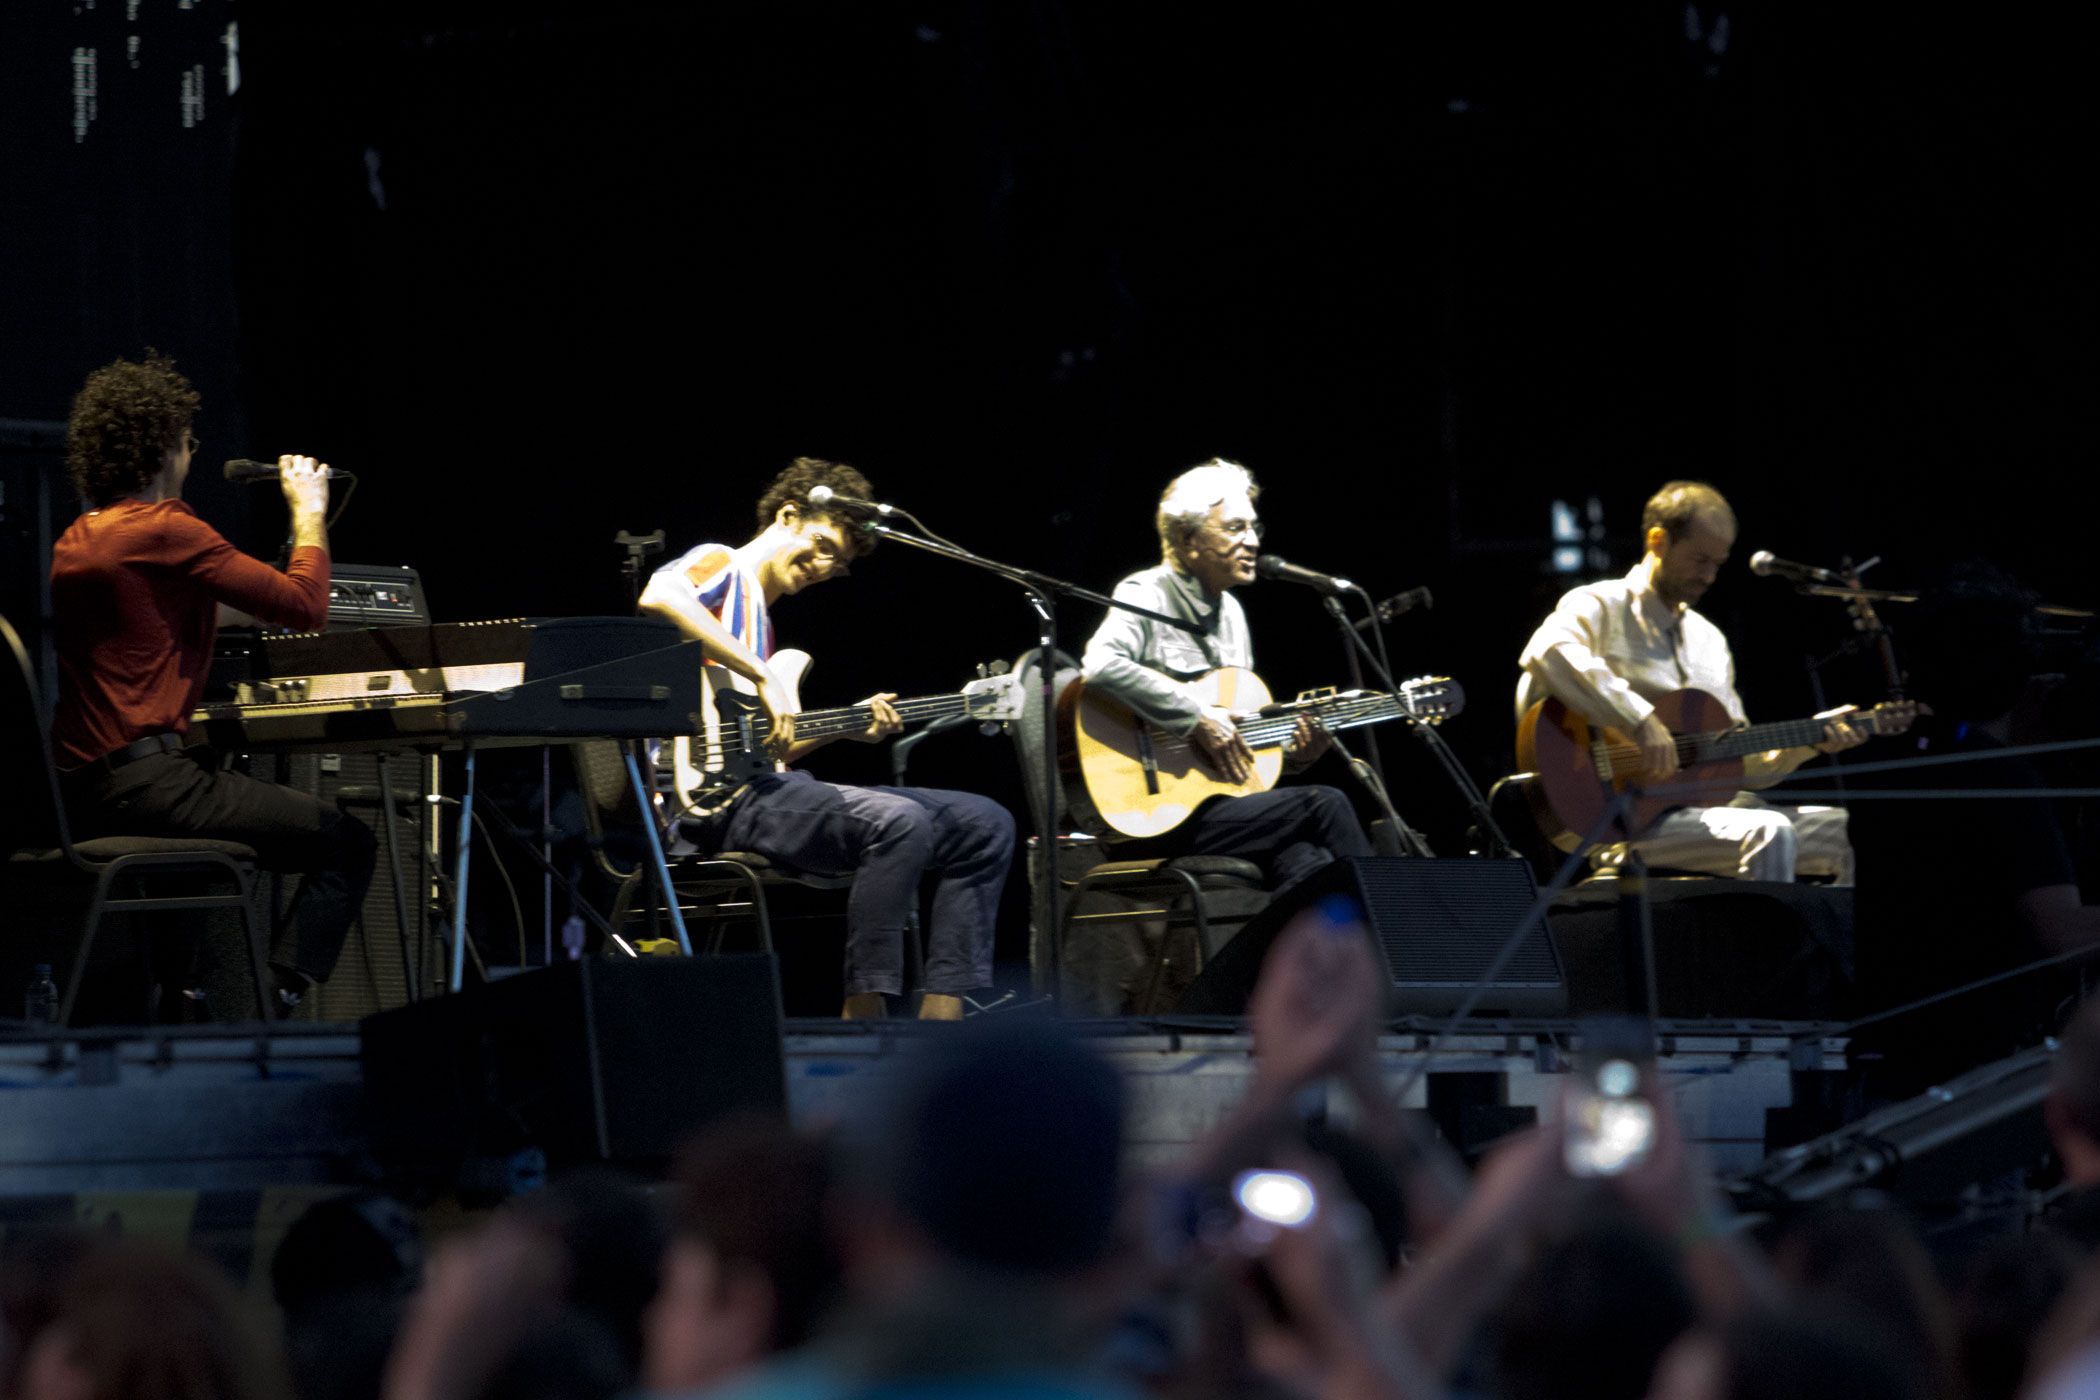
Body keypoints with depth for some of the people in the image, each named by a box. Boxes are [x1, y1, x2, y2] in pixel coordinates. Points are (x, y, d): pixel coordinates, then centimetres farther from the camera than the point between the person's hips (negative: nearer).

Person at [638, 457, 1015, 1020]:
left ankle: (940, 1019, -6)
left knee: (985, 825, 3)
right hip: (719, 798, -10)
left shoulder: (759, 614, 27)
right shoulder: (723, 567, 1)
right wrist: (765, 677, -25)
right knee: (898, 821, -34)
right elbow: (658, 595, -26)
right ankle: (863, 1024, -28)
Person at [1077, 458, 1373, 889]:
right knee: (1323, 804, -18)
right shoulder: (1146, 595, -7)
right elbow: (1102, 664, -29)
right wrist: (1199, 720, -24)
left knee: (1306, 865, -20)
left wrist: (1292, 753, 4)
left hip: (1216, 802, 8)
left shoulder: (1230, 612, 19)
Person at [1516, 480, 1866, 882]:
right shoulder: (1599, 606, -2)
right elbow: (1546, 652, -28)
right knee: (1768, 835, -31)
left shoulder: (1708, 639, 23)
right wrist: (1640, 721, -32)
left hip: (1705, 806, 8)